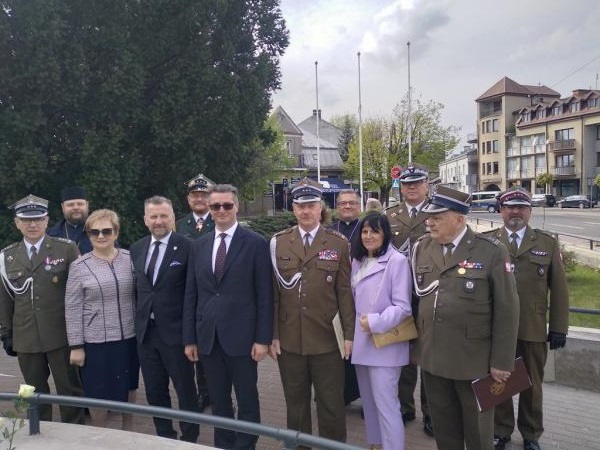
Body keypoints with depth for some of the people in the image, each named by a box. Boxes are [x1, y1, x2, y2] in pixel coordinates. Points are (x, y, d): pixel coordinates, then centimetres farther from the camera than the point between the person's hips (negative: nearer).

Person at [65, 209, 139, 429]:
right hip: (96, 341, -2)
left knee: (128, 387, 17)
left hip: (129, 337, 2)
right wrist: (76, 346, -6)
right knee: (99, 392, 10)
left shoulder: (131, 259, 0)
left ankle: (127, 430, 38)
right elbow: (72, 309, -5)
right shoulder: (79, 267, -6)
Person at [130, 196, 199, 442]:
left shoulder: (187, 247, -10)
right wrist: (138, 321, 6)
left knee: (185, 391, 8)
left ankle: (189, 439, 25)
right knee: (155, 392, 17)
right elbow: (137, 288, 13)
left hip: (175, 330, -5)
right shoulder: (136, 249, 8)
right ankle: (164, 437, 34)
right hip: (145, 331, 6)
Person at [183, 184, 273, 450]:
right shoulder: (199, 245, 9)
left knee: (247, 401, 9)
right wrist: (189, 338, 6)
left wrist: (263, 338, -10)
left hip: (241, 336, -4)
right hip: (208, 337, 4)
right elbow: (191, 295, 9)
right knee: (218, 402, 16)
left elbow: (264, 295, -6)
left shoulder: (255, 243, -5)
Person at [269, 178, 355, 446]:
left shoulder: (338, 243, 1)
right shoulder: (278, 242, 3)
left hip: (327, 341, -1)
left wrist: (349, 334, -3)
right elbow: (273, 292, 3)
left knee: (331, 407, 10)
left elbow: (345, 292, 0)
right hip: (289, 341, 1)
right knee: (295, 406, 15)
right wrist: (273, 335, 1)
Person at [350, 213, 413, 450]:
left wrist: (375, 322, -21)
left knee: (385, 403, -4)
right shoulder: (357, 261, 10)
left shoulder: (397, 261, -13)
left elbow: (403, 307, -14)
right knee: (368, 400, 17)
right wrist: (357, 326, 7)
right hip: (361, 340, 7)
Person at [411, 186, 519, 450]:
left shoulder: (491, 252, -12)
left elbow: (506, 310, -10)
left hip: (474, 359, -4)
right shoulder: (421, 247, 1)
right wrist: (416, 340, 7)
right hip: (432, 356, 4)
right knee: (443, 426, 19)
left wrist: (501, 361, -9)